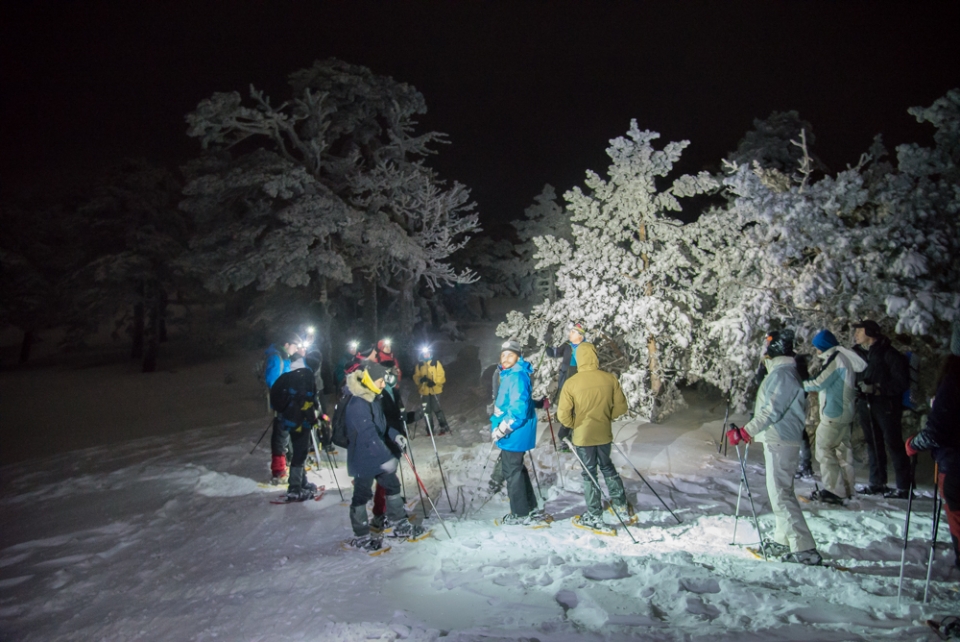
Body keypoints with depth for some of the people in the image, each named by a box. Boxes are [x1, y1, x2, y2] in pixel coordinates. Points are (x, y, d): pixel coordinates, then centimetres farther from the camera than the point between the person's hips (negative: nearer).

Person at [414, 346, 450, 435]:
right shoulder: (419, 365, 8)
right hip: (424, 391, 4)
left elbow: (442, 376, -6)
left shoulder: (436, 363, -1)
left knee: (437, 409, -10)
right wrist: (421, 379, -16)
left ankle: (444, 427, 3)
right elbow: (416, 377, 6)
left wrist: (434, 382, -21)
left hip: (435, 390, -4)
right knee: (426, 411, 8)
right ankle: (430, 429, 19)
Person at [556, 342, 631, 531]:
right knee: (607, 467, 24)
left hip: (583, 436, -3)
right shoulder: (610, 379, -9)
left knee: (589, 474, 10)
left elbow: (563, 414, -15)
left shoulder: (571, 383, -17)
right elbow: (621, 406, -2)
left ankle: (594, 517, 18)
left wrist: (574, 425, 4)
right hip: (604, 433, 3)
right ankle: (622, 507, 32)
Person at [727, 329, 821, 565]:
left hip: (779, 442, -11)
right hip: (781, 441, 11)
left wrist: (745, 431, -24)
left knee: (780, 494, -8)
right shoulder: (786, 371, 15)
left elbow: (772, 411, -24)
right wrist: (752, 430, 23)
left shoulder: (781, 373, -17)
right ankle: (784, 540, 28)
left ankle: (804, 548, -6)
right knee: (782, 492, 18)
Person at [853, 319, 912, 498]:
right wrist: (858, 387, 2)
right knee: (873, 445, 12)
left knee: (894, 445, -4)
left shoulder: (889, 354, -10)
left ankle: (904, 487, 3)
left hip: (886, 406, -7)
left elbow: (902, 382, -14)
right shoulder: (861, 353, 13)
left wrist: (876, 388, -20)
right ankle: (877, 483, 20)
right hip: (866, 406, 8)